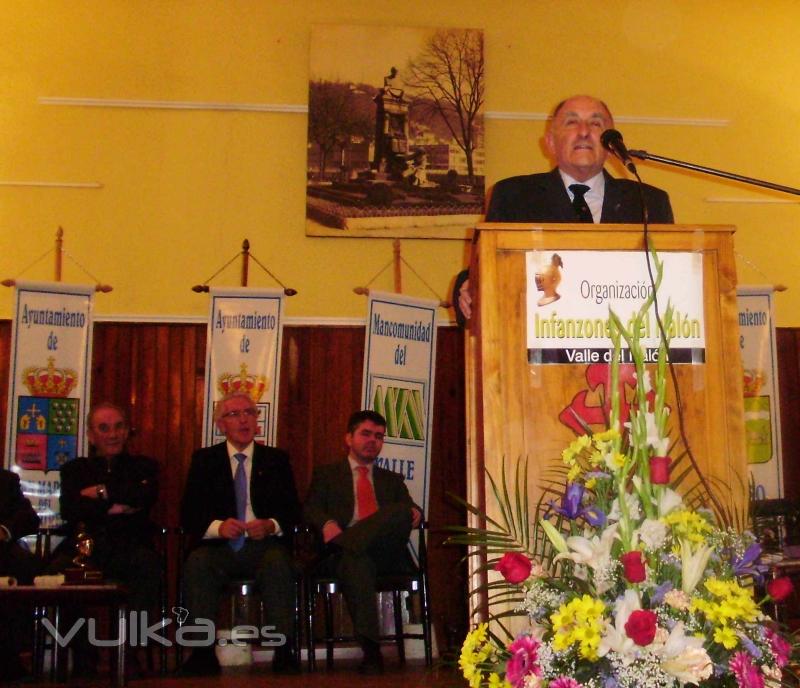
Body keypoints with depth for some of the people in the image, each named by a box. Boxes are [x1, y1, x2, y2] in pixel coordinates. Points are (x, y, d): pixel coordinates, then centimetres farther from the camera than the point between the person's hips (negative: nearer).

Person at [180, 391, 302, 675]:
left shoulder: (277, 459, 14)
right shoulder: (204, 460, 13)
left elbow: (293, 511, 9)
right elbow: (188, 514, 4)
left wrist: (271, 525, -14)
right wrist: (218, 526, -18)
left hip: (263, 545, 0)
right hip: (218, 545, 0)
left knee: (279, 562, -34)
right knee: (197, 563, -33)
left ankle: (284, 652, -29)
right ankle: (202, 653, -27)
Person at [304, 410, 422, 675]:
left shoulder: (393, 480, 32)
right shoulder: (327, 474, 24)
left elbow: (411, 509, 18)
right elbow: (311, 509, 8)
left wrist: (414, 513, -9)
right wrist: (327, 523, -17)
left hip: (386, 554, 2)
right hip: (347, 552, -2)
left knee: (402, 511, -30)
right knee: (356, 560, -40)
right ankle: (371, 653, -45)